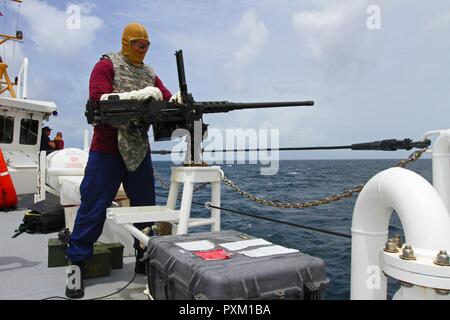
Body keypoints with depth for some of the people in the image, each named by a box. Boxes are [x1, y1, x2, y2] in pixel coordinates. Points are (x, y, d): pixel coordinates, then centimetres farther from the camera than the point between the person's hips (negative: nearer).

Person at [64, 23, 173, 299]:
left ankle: (145, 259, 24)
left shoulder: (150, 75, 16)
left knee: (146, 206, 10)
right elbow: (98, 98, -15)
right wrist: (136, 96, -27)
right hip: (107, 149, -6)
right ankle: (75, 265, 11)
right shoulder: (107, 65, 0)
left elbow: (167, 100, 6)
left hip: (140, 150, 6)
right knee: (94, 207, -3)